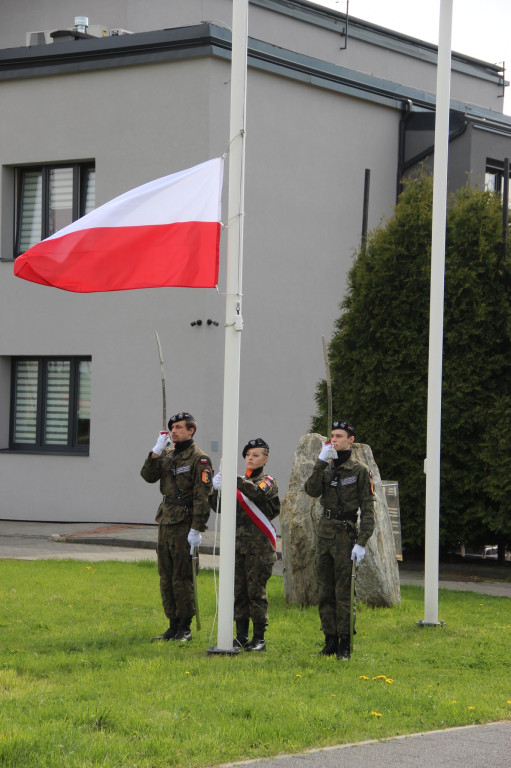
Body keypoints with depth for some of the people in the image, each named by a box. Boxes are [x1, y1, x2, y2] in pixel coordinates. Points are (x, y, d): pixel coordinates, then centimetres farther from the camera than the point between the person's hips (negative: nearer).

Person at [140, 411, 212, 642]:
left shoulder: (199, 459, -9)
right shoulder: (167, 454, 14)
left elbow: (202, 497, -14)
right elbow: (148, 476, 3)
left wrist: (196, 530, -18)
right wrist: (156, 450, -6)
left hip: (184, 525, -7)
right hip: (165, 522, 8)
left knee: (182, 578, -5)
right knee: (166, 577, 9)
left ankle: (185, 629, 2)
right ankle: (173, 625, 17)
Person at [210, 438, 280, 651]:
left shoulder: (268, 481, 0)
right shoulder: (241, 481, 15)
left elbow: (258, 493, -24)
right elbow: (220, 507, 9)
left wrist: (235, 480, -37)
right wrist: (216, 490, -10)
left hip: (259, 545, -5)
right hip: (238, 543, 5)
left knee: (256, 590, -5)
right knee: (239, 590, 6)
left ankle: (259, 637, -1)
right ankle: (241, 635, 13)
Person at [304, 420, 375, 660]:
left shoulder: (359, 471, -4)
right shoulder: (326, 469, 12)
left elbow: (368, 509, -7)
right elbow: (312, 491, -6)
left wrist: (361, 543, -15)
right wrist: (321, 462, -12)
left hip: (346, 535, -6)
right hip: (325, 532, 6)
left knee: (343, 591, -5)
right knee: (325, 591, 7)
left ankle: (344, 644, 0)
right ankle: (330, 641, 14)